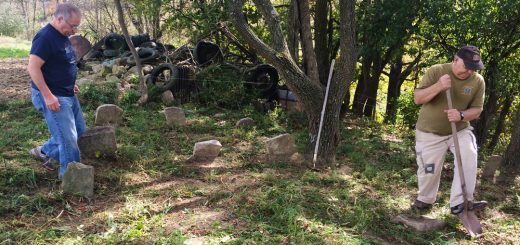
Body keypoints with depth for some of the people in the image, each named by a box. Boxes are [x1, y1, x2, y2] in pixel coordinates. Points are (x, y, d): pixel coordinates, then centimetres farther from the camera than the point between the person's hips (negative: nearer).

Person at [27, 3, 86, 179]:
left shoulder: (63, 36, 9)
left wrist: (70, 83, 16)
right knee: (68, 138, -5)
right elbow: (33, 67, -24)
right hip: (53, 96, -10)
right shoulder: (45, 37, -21)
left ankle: (44, 152, 33)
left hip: (68, 94, 10)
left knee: (79, 129, 19)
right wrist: (48, 95, -26)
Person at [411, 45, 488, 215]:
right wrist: (438, 86, -35)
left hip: (460, 130, 2)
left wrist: (461, 115, -28)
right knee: (429, 170, 3)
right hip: (430, 132, -2)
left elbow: (476, 110, -5)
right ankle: (425, 200, 31)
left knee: (468, 157, -24)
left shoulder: (478, 81, -8)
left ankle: (460, 203, -17)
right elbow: (417, 99, -18)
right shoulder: (436, 71, -15)